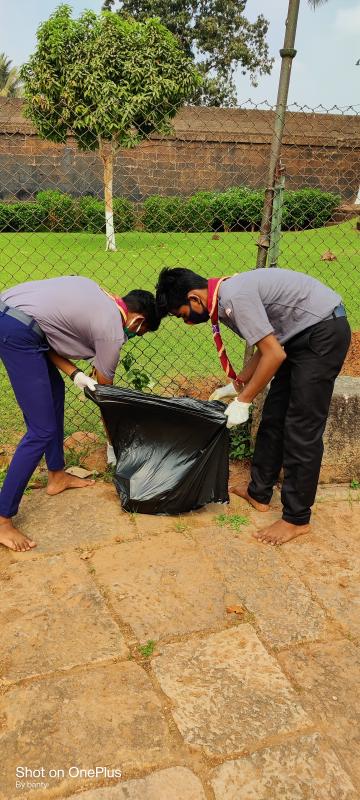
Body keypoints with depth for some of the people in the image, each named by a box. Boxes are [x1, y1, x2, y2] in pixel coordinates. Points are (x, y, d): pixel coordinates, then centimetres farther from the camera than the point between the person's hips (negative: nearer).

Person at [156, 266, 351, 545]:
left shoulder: (234, 297, -24)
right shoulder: (224, 302, 6)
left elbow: (274, 354, -24)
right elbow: (265, 349, 14)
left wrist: (243, 400, -16)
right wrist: (236, 386, 11)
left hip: (324, 331, -10)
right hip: (302, 333, 10)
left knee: (302, 428, -7)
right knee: (274, 417, 12)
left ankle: (297, 519, 4)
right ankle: (259, 492, 24)